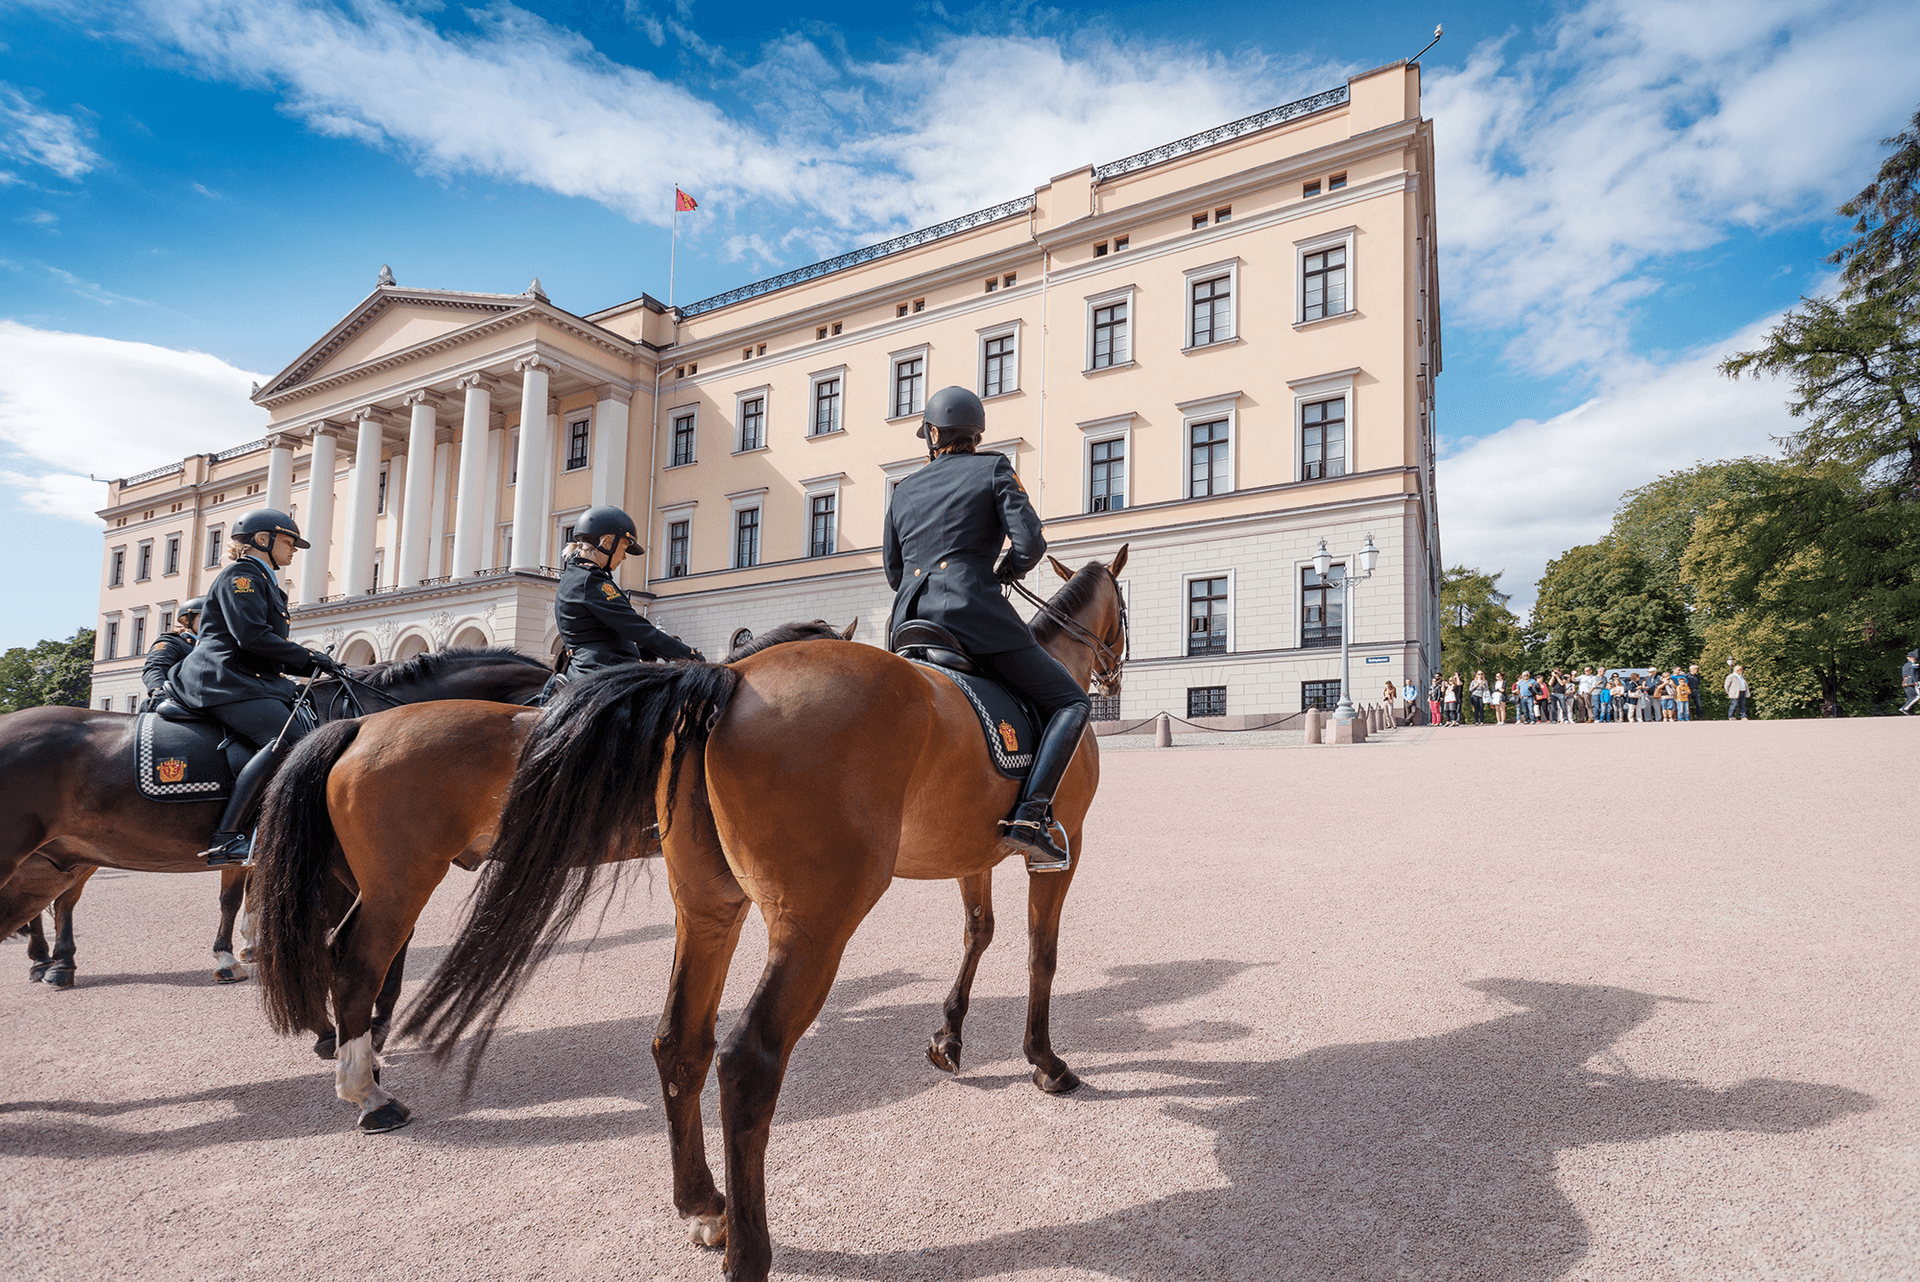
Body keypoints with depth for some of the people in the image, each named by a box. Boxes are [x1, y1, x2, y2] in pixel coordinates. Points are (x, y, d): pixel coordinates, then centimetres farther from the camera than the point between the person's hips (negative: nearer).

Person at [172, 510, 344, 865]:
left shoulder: (266, 584, 29)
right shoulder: (241, 576, -1)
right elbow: (252, 636, -15)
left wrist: (316, 664, 13)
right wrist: (309, 657, -9)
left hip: (256, 679, 10)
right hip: (223, 679, -10)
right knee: (286, 736, -31)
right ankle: (226, 837, -35)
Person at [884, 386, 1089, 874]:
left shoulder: (905, 490, 18)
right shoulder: (994, 469, 5)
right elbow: (1030, 545, -6)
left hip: (909, 621, 6)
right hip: (976, 614, -5)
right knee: (1072, 702, 3)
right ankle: (1031, 815, -16)